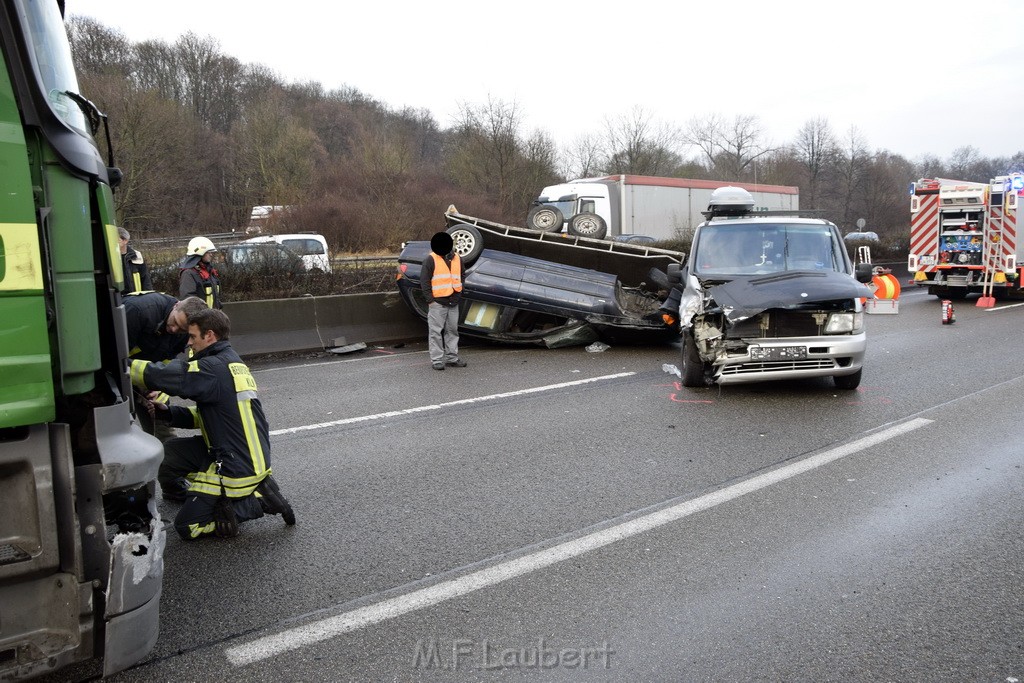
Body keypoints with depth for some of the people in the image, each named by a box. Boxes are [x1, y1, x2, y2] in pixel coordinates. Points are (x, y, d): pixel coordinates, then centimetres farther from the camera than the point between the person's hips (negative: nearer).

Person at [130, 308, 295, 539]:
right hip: (252, 459, 9)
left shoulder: (214, 368, -18)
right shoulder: (234, 364, 13)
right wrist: (168, 413, 6)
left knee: (187, 526, 0)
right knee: (170, 451, 15)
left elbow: (157, 375, -23)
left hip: (237, 468, -9)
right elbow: (209, 415, 16)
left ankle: (258, 501, -5)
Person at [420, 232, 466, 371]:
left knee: (452, 331, 12)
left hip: (453, 303, 6)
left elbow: (460, 279, 21)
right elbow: (424, 281, -7)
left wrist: (458, 295, 9)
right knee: (436, 331, -2)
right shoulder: (431, 260, -6)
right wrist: (430, 299, -12)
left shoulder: (457, 259, 11)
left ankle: (452, 358, 22)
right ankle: (437, 360, 3)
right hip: (437, 302, -6)